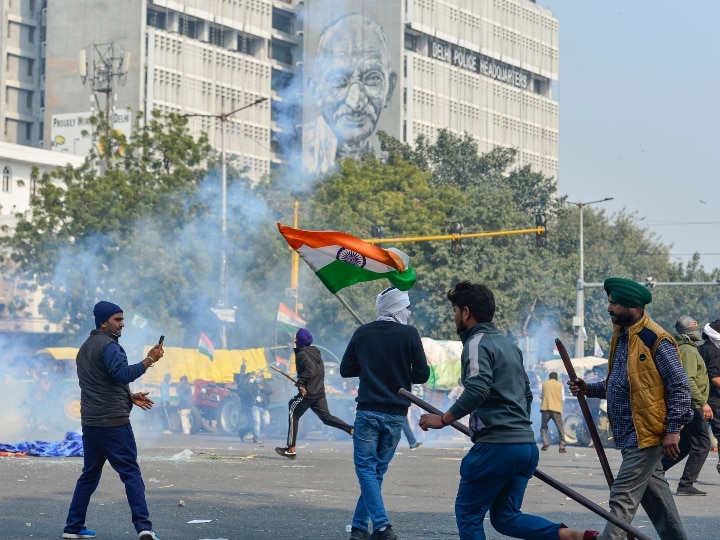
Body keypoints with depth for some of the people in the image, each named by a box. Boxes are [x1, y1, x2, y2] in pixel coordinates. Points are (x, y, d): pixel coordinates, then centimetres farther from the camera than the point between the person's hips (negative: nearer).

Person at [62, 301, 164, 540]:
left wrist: (130, 397, 19)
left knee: (90, 474, 16)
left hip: (90, 422, 9)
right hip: (113, 422, -9)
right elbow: (123, 374, -26)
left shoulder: (85, 348, 20)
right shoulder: (108, 346, -11)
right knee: (131, 473, -9)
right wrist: (148, 361, -27)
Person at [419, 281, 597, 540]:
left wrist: (443, 420, -14)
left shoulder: (477, 344, -7)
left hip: (496, 446, -9)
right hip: (527, 445, 9)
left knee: (468, 513, 5)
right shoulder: (508, 344, 20)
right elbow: (526, 393, 26)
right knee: (506, 517, 13)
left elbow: (477, 390, -23)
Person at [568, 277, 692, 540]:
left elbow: (680, 387, -15)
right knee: (655, 494, 17)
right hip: (629, 433, 9)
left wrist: (673, 430, -19)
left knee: (623, 497, -10)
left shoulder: (656, 340, -16)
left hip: (646, 433, -9)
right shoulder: (620, 337, 11)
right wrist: (590, 389, 5)